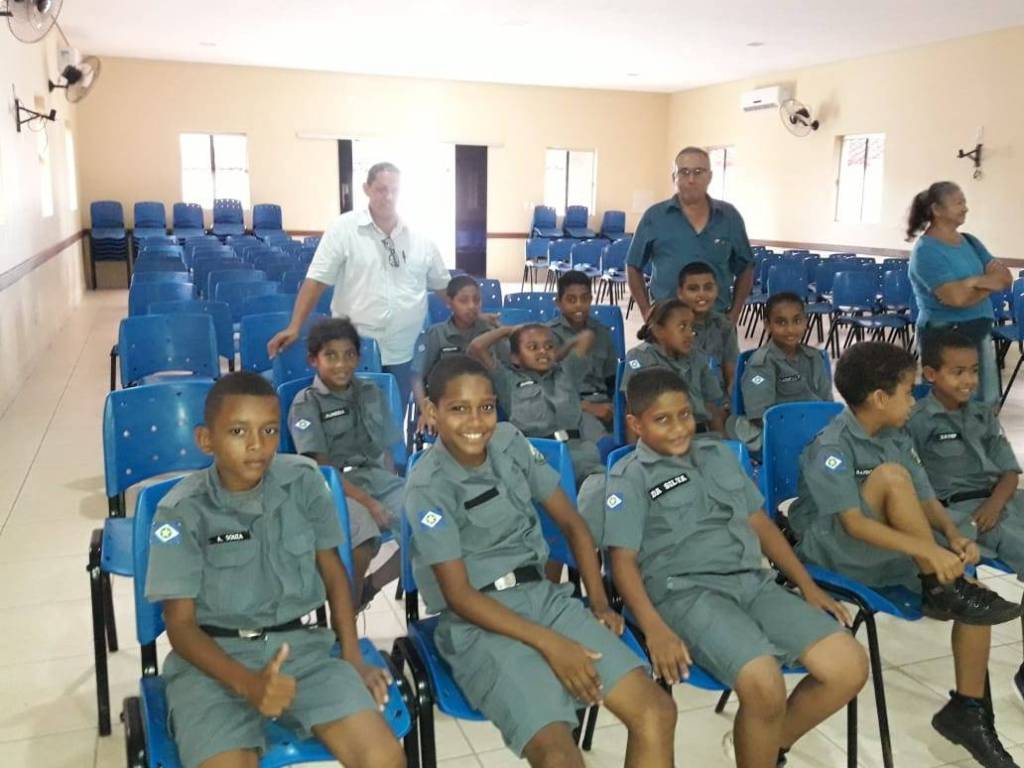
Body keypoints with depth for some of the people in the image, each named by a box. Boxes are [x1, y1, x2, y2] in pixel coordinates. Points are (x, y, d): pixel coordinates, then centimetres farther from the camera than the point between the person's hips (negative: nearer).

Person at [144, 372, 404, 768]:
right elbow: (180, 623, -6)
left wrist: (351, 656, 3)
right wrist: (246, 683, -21)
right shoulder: (182, 510, -8)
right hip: (214, 658, -1)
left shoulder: (304, 480, -2)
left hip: (301, 643, 2)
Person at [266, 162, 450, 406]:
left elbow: (443, 285, 15)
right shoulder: (344, 229, -6)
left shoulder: (420, 239, 5)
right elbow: (316, 281, -9)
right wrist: (295, 327, -16)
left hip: (402, 354, 3)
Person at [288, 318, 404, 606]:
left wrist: (394, 492, 0)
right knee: (363, 542, -37)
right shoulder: (306, 404, -3)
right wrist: (367, 502, -20)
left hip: (378, 478, 6)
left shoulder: (371, 393, 14)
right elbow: (321, 466, -10)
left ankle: (372, 585, 1)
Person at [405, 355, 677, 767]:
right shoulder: (428, 487, -13)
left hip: (544, 595, 5)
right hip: (478, 622, -5)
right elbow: (459, 595, -14)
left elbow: (571, 523, 10)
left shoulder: (512, 443, 2)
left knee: (656, 711, -11)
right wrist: (550, 644, -18)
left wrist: (599, 602, 0)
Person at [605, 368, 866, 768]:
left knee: (850, 666, -9)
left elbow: (760, 523, 21)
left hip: (754, 582, 7)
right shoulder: (629, 478, 1)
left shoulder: (719, 455, 19)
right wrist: (655, 629, -21)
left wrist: (808, 586, 12)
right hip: (686, 593, -6)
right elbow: (624, 561, -6)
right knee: (765, 683, -31)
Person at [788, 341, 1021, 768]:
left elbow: (926, 501, 3)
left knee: (969, 595, -11)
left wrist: (953, 536, -18)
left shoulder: (897, 440, 5)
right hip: (830, 547, -7)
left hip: (885, 553, 7)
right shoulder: (831, 447, -19)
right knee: (891, 477, -30)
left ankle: (968, 709, 4)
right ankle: (941, 590, -18)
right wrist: (930, 551, -34)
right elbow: (854, 524, -27)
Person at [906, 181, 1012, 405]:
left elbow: (1006, 278, 3)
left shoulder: (970, 241, 10)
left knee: (988, 403, 13)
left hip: (980, 332, 8)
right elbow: (957, 298, -24)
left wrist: (977, 281, -16)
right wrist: (990, 284, -7)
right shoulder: (926, 251, -15)